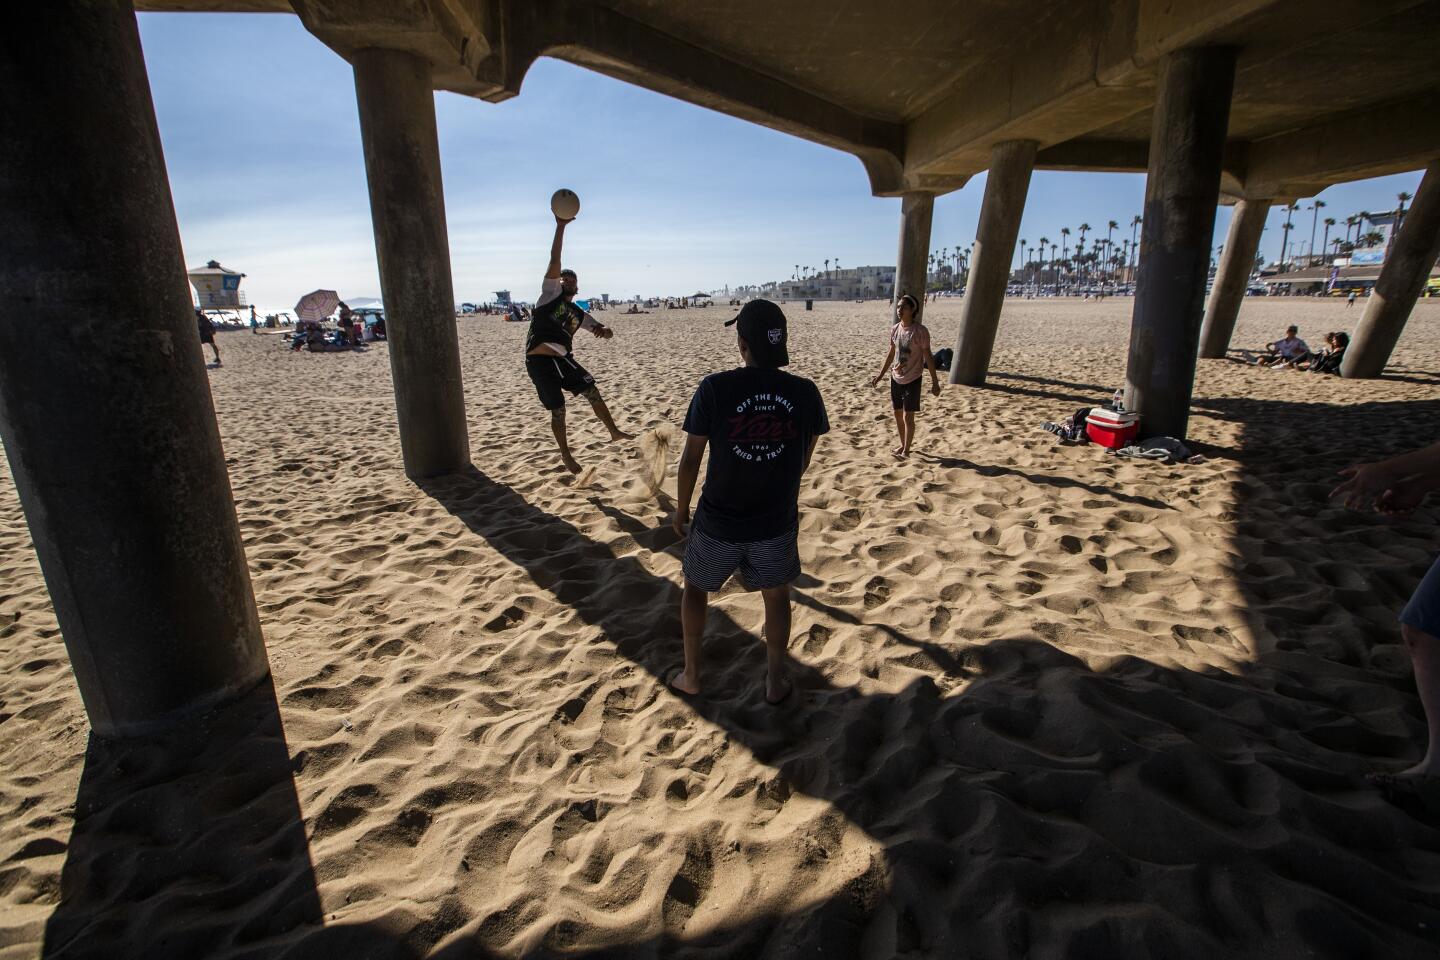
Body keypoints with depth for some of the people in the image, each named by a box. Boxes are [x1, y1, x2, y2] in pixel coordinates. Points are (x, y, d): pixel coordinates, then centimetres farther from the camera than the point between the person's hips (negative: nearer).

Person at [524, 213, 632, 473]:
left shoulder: (579, 314, 15)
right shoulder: (550, 293, 1)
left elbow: (604, 332, 13)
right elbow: (555, 259, -9)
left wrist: (605, 331, -13)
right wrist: (560, 226, -15)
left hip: (562, 359, 5)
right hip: (539, 361, -5)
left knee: (593, 391, 4)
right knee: (558, 411, 0)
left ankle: (614, 432, 23)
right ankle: (565, 455, 17)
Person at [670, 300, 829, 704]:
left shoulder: (714, 388, -17)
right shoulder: (805, 393, -9)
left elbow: (691, 458, -9)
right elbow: (804, 459, 3)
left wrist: (681, 509, 6)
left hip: (718, 522, -1)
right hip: (777, 522, 1)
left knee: (696, 587, 25)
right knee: (776, 597, 24)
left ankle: (690, 675, 36)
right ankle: (776, 681, 37)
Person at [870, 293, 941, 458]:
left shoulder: (920, 331, -14)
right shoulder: (894, 329, 2)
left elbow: (928, 357, -10)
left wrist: (934, 382, -10)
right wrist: (880, 375, 13)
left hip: (912, 380, -6)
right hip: (896, 378, 6)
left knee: (908, 416, -4)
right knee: (898, 414, 14)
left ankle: (906, 450, 9)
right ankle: (902, 445, 30)